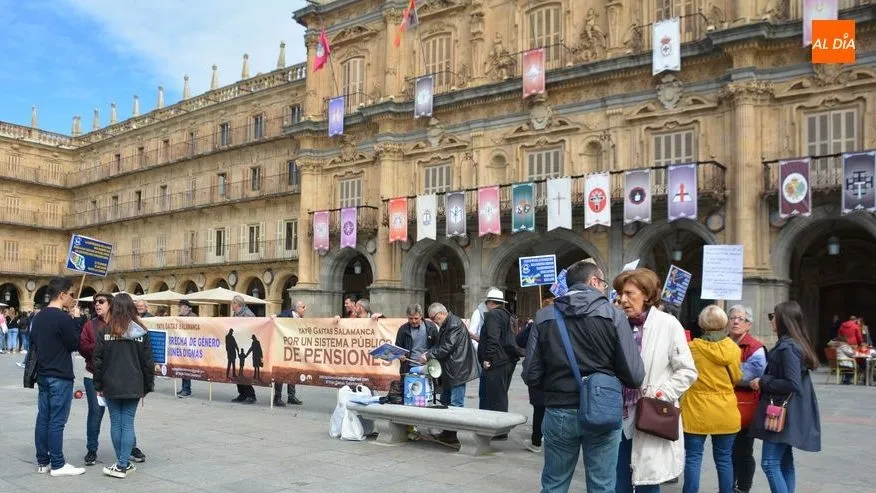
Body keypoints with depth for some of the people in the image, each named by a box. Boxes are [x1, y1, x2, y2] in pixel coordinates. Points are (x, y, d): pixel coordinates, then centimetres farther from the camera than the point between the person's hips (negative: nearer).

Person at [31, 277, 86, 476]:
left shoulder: (39, 317, 9)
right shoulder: (63, 318, -17)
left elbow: (34, 342, 18)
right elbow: (75, 344, -10)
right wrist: (75, 320, -5)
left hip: (43, 375, 8)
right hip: (60, 377, -8)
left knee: (43, 418, 11)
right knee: (57, 421, -3)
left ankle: (42, 461, 17)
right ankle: (57, 465, 3)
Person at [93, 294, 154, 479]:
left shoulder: (105, 331, -3)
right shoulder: (141, 332, -1)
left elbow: (98, 360, -2)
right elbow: (147, 361, 1)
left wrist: (98, 385, 6)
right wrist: (147, 386, 9)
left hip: (111, 386, 0)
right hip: (133, 386, 0)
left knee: (116, 423, 8)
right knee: (127, 424, 3)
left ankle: (123, 463, 14)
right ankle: (123, 465, -1)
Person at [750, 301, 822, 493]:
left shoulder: (787, 347, -18)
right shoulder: (792, 344, 12)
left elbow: (792, 384, -23)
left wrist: (763, 382, -14)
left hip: (782, 413, -10)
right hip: (783, 412, 10)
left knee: (769, 463, -9)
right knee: (785, 463, 14)